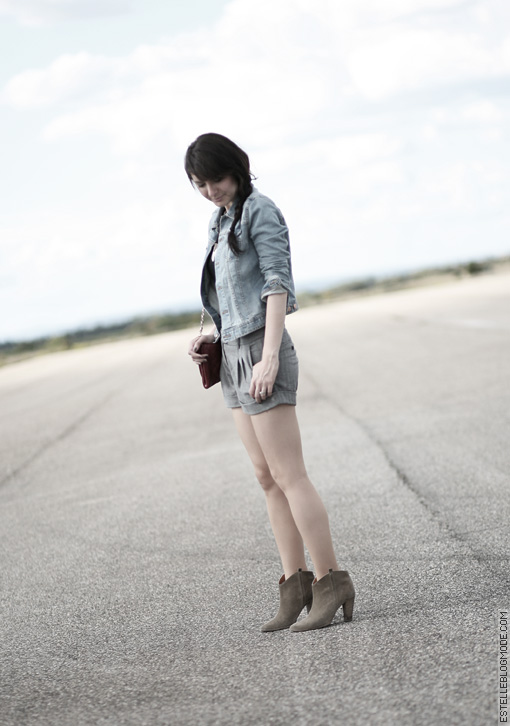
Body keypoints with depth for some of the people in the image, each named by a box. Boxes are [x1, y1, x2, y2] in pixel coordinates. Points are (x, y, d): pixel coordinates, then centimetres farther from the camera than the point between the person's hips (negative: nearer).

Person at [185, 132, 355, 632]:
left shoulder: (259, 211, -6)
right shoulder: (220, 221, 18)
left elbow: (277, 284, -13)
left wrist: (269, 357, -20)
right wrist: (208, 338, 9)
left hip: (260, 349, -9)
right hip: (233, 354, 9)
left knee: (288, 476, -9)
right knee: (267, 477, 6)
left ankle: (331, 582, -4)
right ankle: (295, 586, 9)